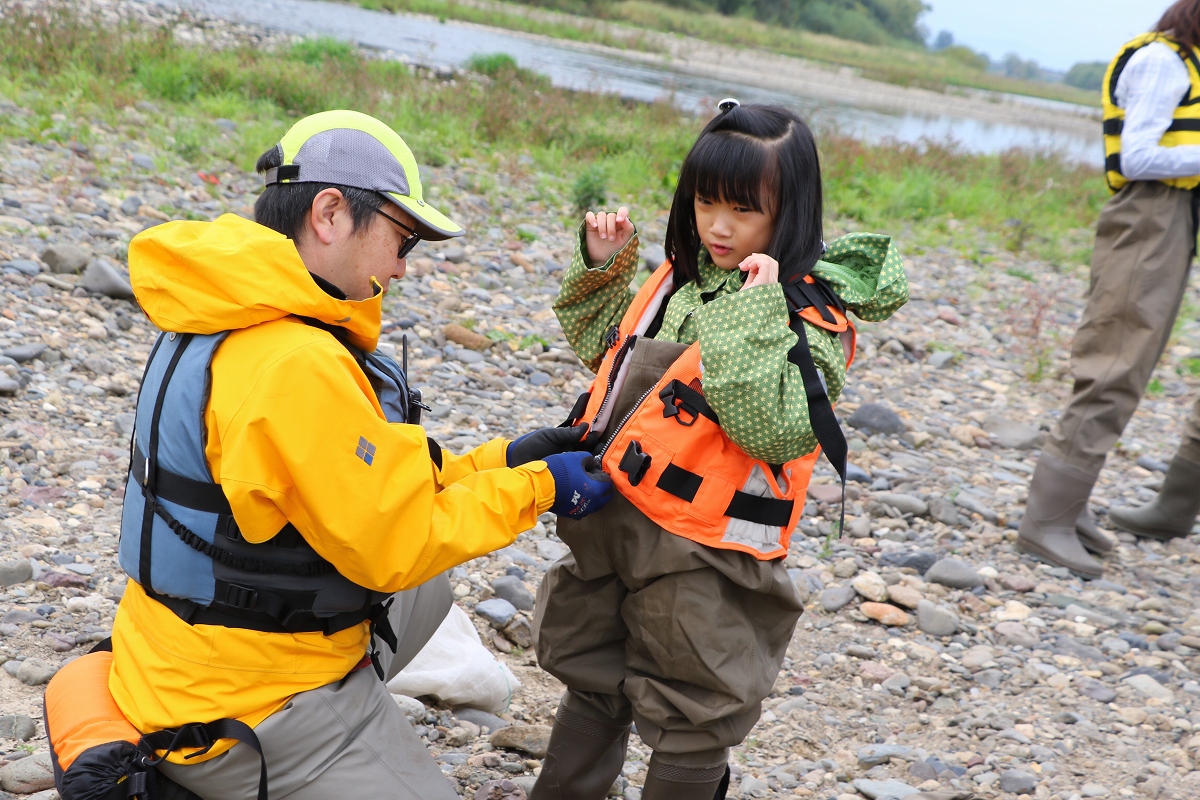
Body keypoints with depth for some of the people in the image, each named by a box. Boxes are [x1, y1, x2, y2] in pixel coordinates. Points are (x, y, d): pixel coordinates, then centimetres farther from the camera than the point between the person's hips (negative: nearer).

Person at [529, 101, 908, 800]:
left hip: (701, 556, -7)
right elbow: (605, 346, 20)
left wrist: (755, 311, -32)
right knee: (590, 683, 25)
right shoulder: (684, 278, 4)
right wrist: (602, 266, 5)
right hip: (611, 520, 7)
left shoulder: (810, 316, -17)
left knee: (692, 717, 12)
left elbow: (772, 428, -32)